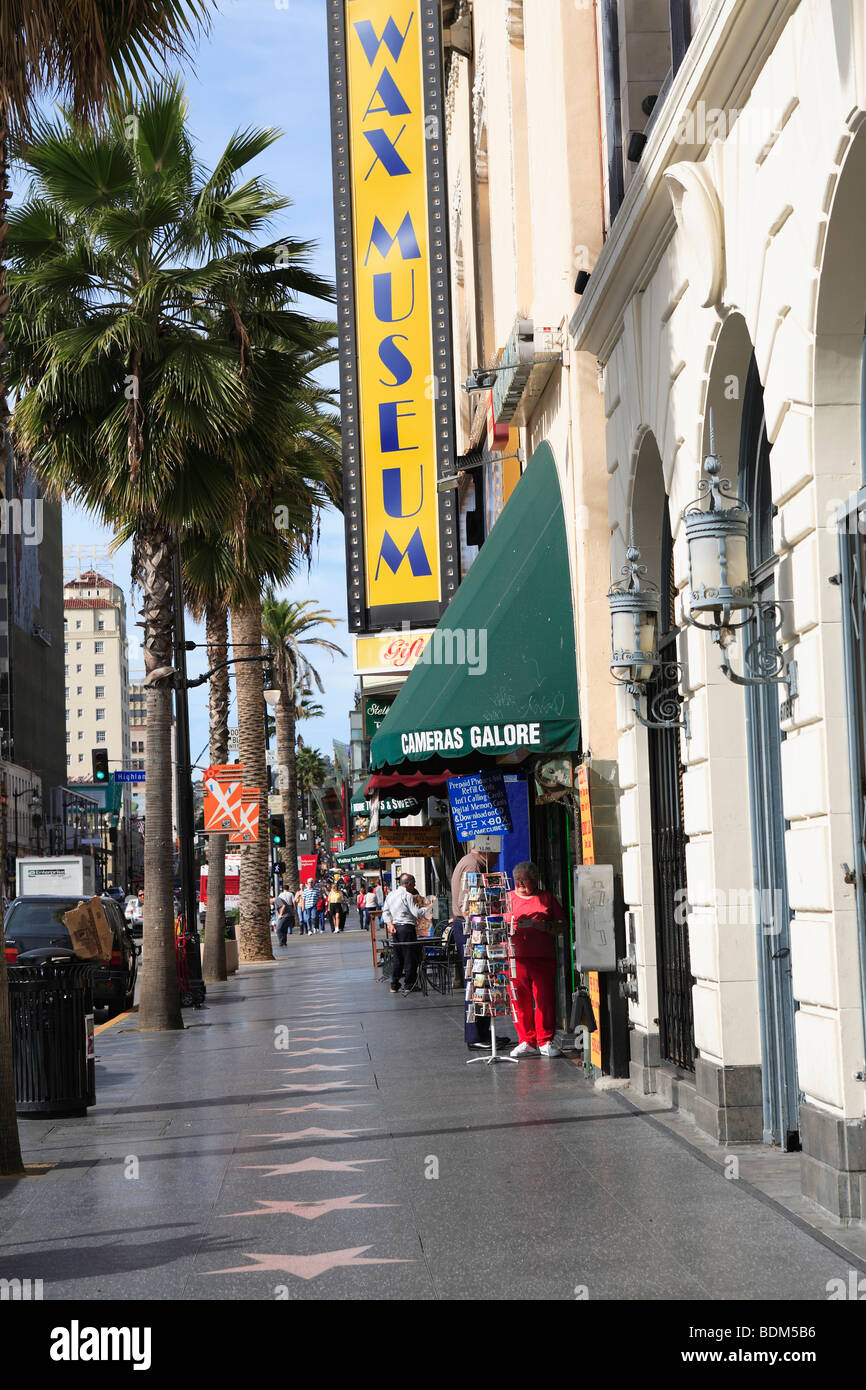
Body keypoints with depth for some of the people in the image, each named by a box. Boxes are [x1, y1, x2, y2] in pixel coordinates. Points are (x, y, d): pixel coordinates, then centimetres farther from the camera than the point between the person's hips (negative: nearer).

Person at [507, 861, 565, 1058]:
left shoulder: (547, 898, 12)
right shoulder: (508, 898, 15)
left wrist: (542, 925, -9)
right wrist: (508, 927, -10)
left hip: (544, 957, -1)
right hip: (516, 958, 1)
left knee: (545, 1000, -5)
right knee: (520, 1001, -1)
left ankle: (545, 1042, 4)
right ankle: (527, 1042, 8)